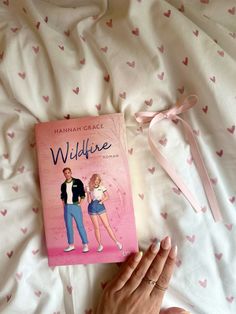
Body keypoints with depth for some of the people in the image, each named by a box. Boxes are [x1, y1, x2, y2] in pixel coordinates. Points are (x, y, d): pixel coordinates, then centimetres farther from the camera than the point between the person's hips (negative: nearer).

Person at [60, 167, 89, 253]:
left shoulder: (78, 182, -2)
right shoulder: (63, 185, 9)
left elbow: (82, 193, -1)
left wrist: (80, 203, -9)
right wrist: (63, 203, 8)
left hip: (76, 206, -4)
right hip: (67, 207, 4)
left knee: (80, 225, -4)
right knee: (68, 226, 9)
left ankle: (85, 245, 4)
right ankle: (71, 245, 21)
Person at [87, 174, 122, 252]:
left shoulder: (102, 187, 3)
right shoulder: (89, 188, 2)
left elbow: (107, 196, 9)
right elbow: (88, 201, 1)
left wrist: (102, 201, -6)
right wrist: (88, 192, -12)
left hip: (100, 206, 0)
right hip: (92, 207, 0)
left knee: (107, 225, -2)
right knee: (96, 227, 3)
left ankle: (116, 242, 2)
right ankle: (100, 245, 13)